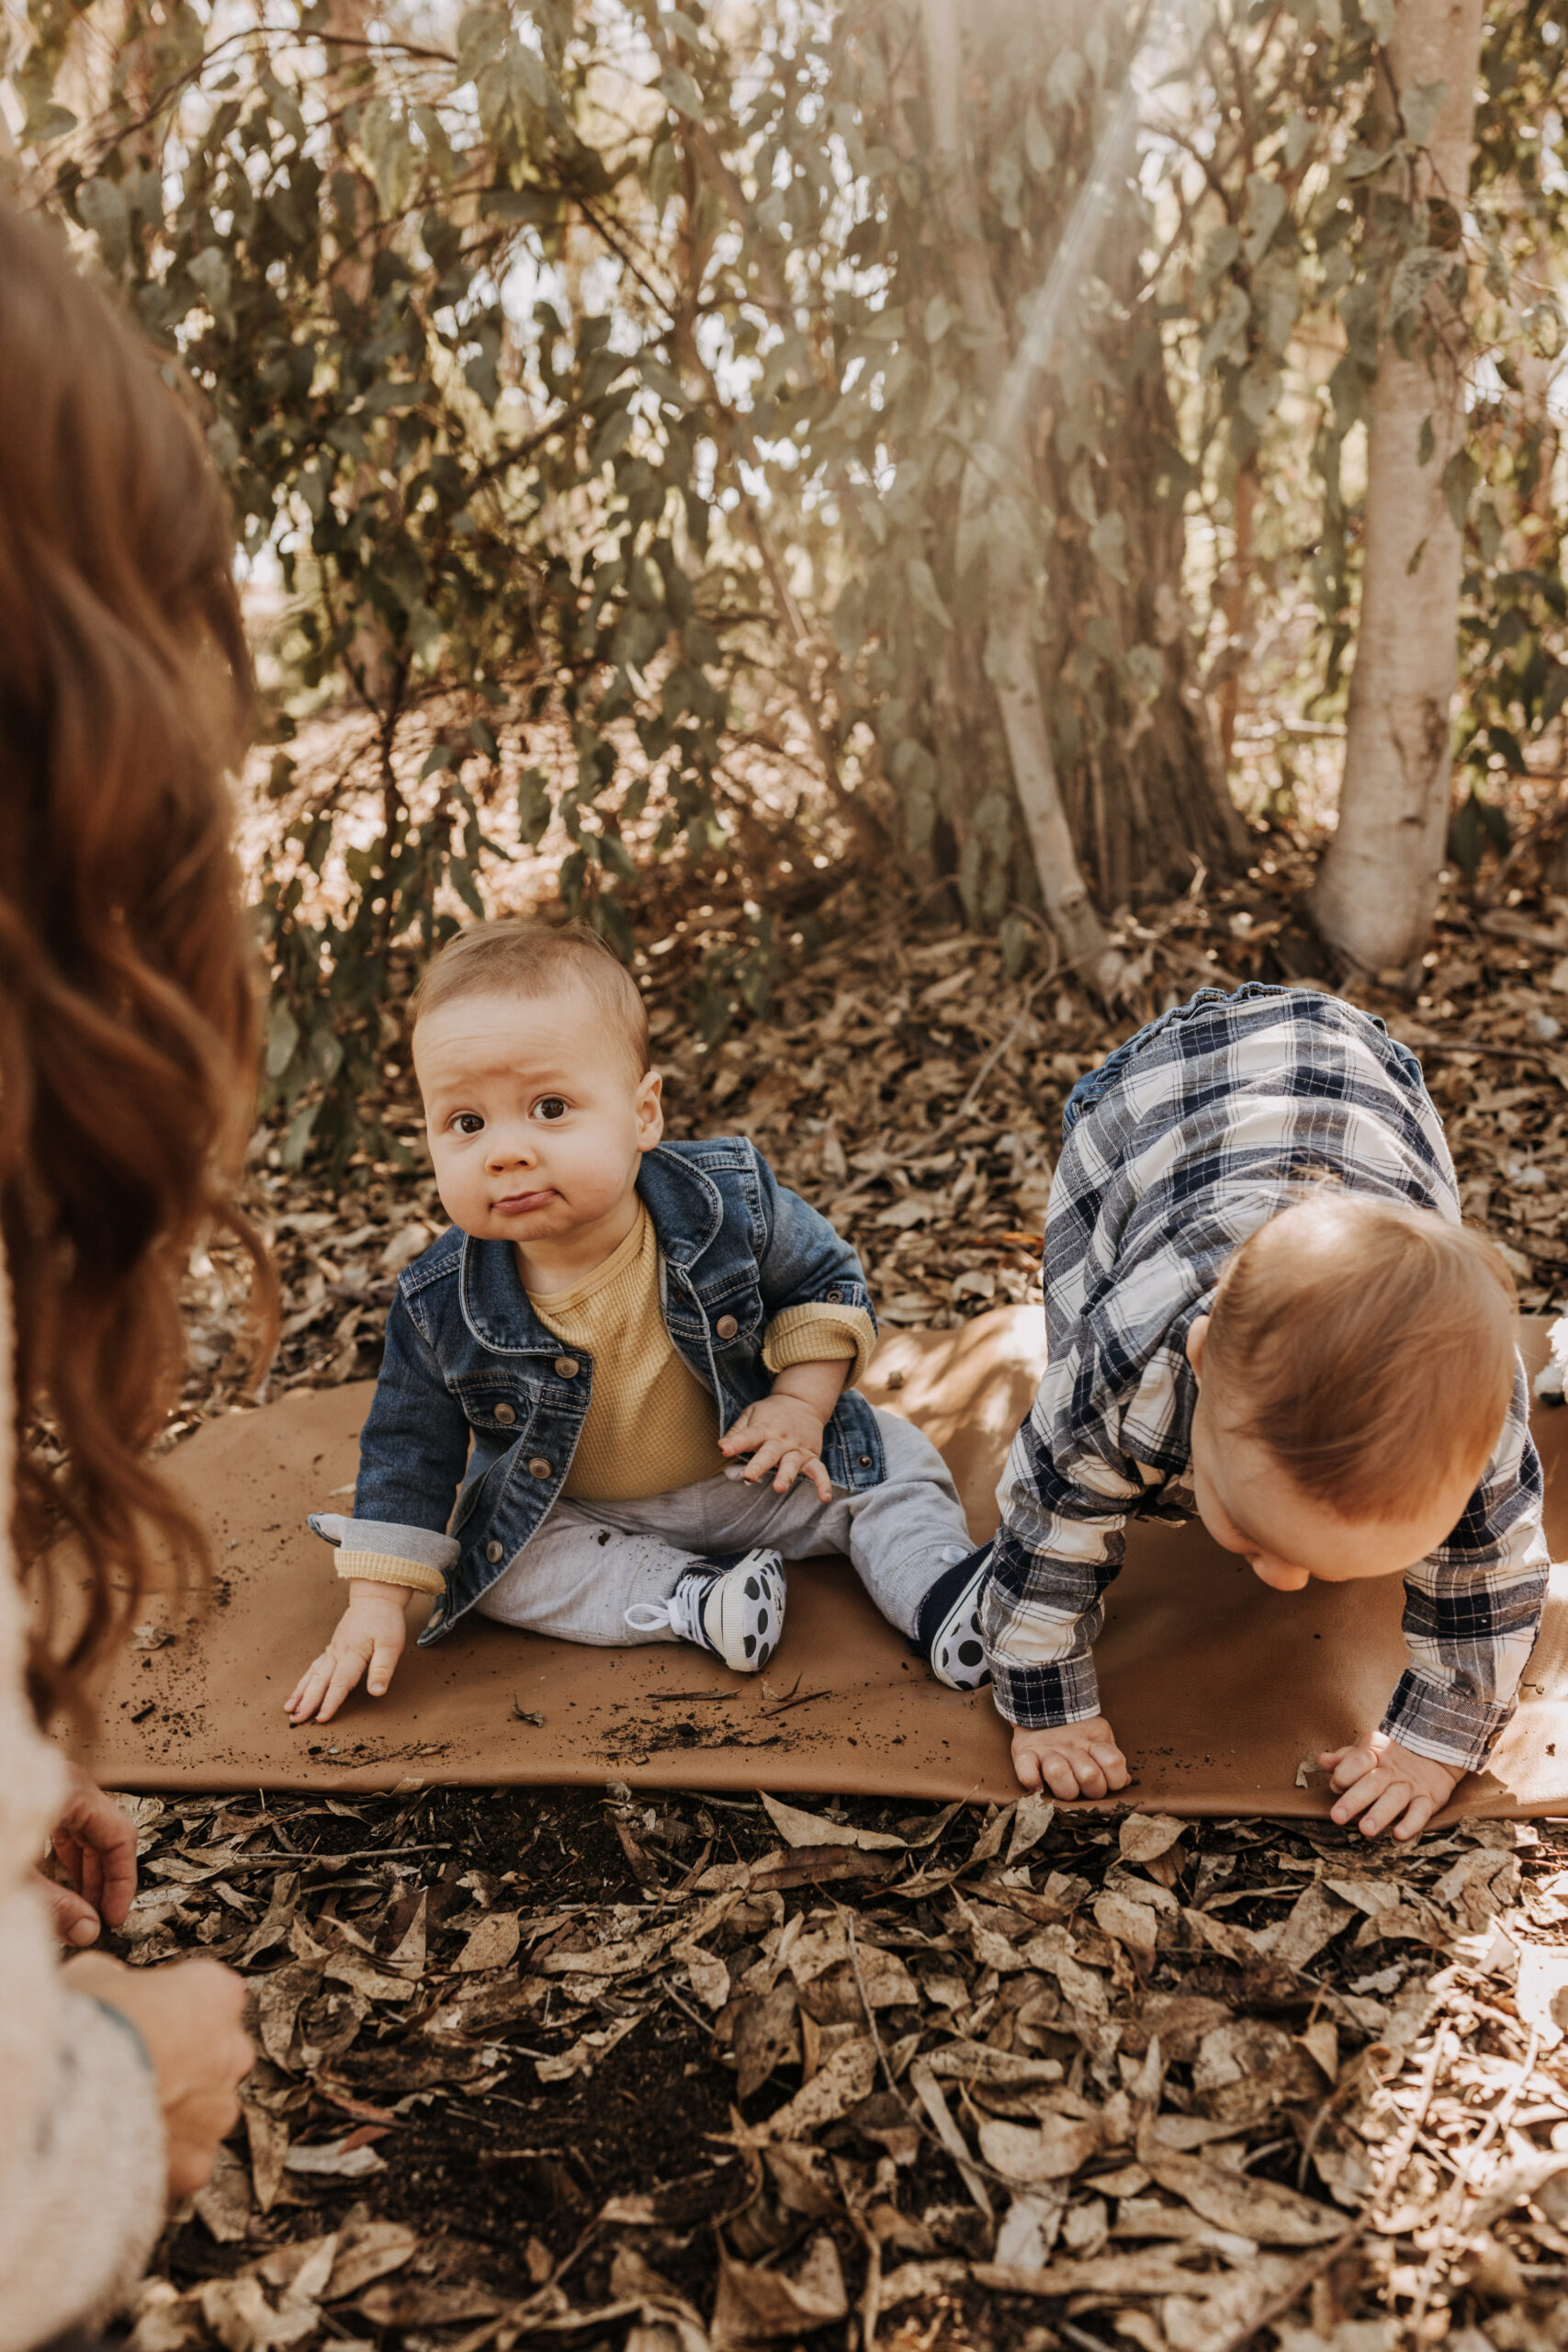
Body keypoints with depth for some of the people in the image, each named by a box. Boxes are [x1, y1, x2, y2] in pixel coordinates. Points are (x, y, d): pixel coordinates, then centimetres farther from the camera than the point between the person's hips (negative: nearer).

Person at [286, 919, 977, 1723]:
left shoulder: (730, 1202, -26)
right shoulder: (441, 1308, -24)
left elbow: (825, 1281, -6)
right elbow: (409, 1449, -10)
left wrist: (803, 1403, -18)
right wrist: (375, 1604, -11)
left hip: (751, 1472, -1)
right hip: (580, 1515, 1)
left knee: (892, 1467, -12)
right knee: (500, 1560, -21)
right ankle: (692, 1602, -23)